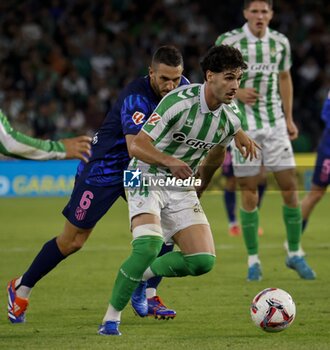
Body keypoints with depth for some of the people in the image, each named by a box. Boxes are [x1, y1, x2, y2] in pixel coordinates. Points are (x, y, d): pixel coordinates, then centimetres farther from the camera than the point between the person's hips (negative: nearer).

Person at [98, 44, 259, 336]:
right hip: (147, 178, -6)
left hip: (182, 186, 6)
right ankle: (111, 319, -17)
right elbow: (137, 146, -25)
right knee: (149, 245, -30)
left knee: (204, 261, -9)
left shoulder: (231, 119, -4)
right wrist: (169, 162, -41)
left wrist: (199, 189, 30)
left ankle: (142, 276, 16)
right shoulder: (180, 101, -23)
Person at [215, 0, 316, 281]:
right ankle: (253, 260, 7)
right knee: (249, 193, -3)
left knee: (290, 188, 0)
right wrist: (237, 92, -19)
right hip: (244, 125, -3)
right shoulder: (228, 41, -8)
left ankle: (295, 254, 13)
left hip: (275, 123, 3)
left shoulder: (280, 42, 4)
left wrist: (289, 118, 14)